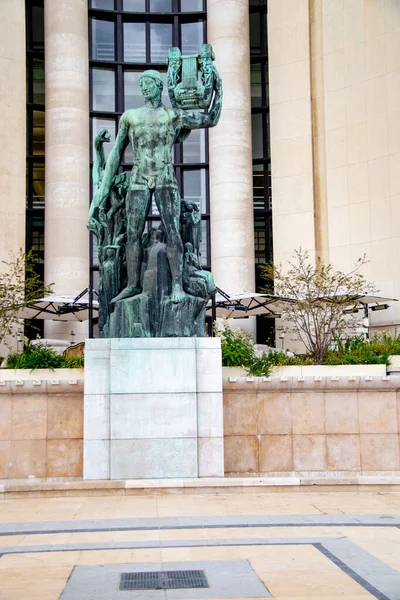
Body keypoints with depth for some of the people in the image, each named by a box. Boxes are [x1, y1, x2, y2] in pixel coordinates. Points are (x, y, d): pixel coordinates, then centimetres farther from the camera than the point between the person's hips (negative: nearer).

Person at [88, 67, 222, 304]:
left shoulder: (176, 115, 9)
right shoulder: (130, 116, 13)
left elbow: (212, 119, 14)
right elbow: (117, 153, 14)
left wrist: (218, 88, 14)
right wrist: (104, 188, 10)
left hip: (166, 181, -2)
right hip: (139, 182, 2)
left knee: (172, 231, -13)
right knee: (133, 234, -2)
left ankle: (177, 285, -17)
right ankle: (133, 285, 5)